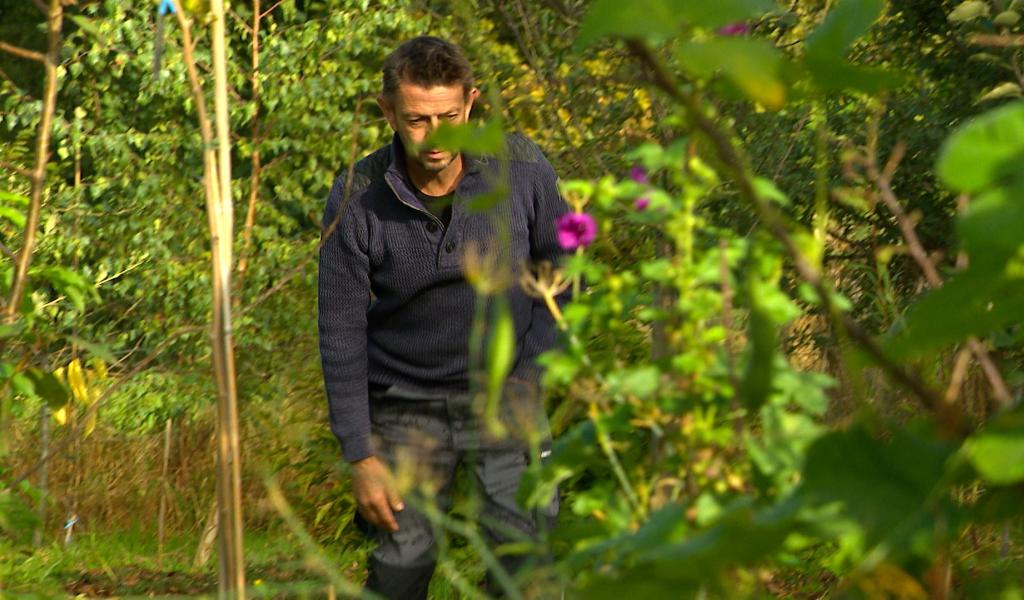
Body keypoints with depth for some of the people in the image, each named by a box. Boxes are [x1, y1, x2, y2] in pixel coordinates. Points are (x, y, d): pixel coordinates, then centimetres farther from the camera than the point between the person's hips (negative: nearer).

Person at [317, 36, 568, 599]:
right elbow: (341, 335, -8)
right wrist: (360, 456, -9)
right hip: (405, 407, 0)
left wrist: (526, 382, -6)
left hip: (502, 393, 1)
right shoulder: (356, 199, -16)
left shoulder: (523, 168, -14)